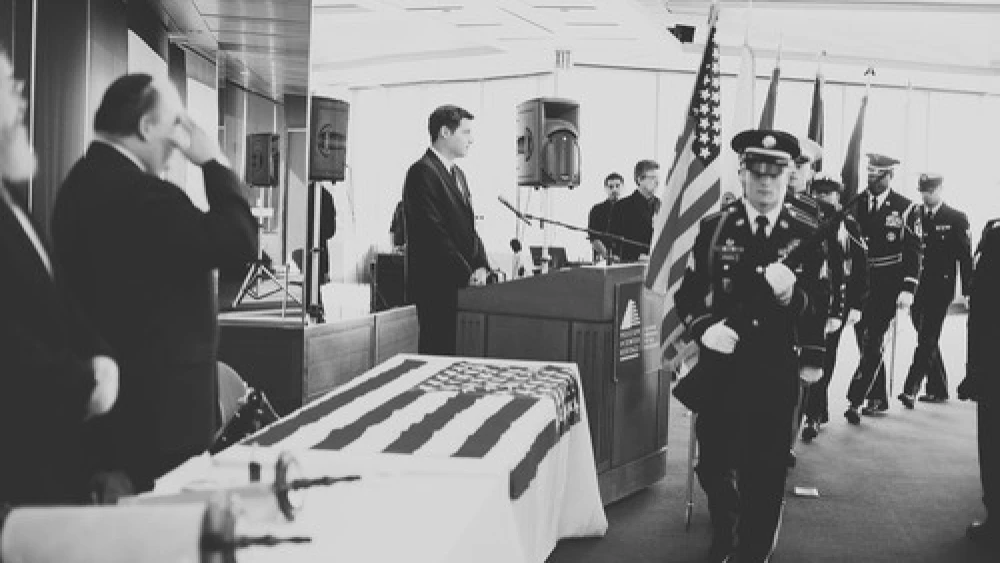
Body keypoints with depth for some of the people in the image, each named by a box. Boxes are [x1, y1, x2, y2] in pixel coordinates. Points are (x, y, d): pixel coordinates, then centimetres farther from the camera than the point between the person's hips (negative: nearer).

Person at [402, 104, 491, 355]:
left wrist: (481, 267, 3)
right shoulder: (423, 172, -12)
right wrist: (467, 275, -17)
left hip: (462, 284, 9)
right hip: (437, 286, -9)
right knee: (440, 352, -5)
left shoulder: (457, 174, 19)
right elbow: (434, 234, -18)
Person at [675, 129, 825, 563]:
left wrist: (792, 295, -19)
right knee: (714, 466, 14)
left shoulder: (807, 237, 0)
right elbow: (686, 294, 2)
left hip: (777, 376, -1)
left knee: (765, 476, 6)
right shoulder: (713, 228, 1)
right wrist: (703, 328, -16)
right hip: (719, 370, 1)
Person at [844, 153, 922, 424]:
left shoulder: (906, 209, -1)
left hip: (887, 289, -4)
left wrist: (908, 289, -14)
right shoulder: (855, 204, 7)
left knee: (873, 343, -11)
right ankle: (878, 399, 21)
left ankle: (855, 399, -11)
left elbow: (914, 252, -4)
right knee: (867, 344, 9)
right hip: (859, 286, 4)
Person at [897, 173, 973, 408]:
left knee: (927, 340, -10)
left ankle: (910, 389, -15)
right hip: (917, 288, 5)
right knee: (927, 341, 11)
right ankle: (938, 389, 21)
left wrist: (966, 291, -5)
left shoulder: (957, 219, 0)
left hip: (940, 289, -5)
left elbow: (965, 257, -1)